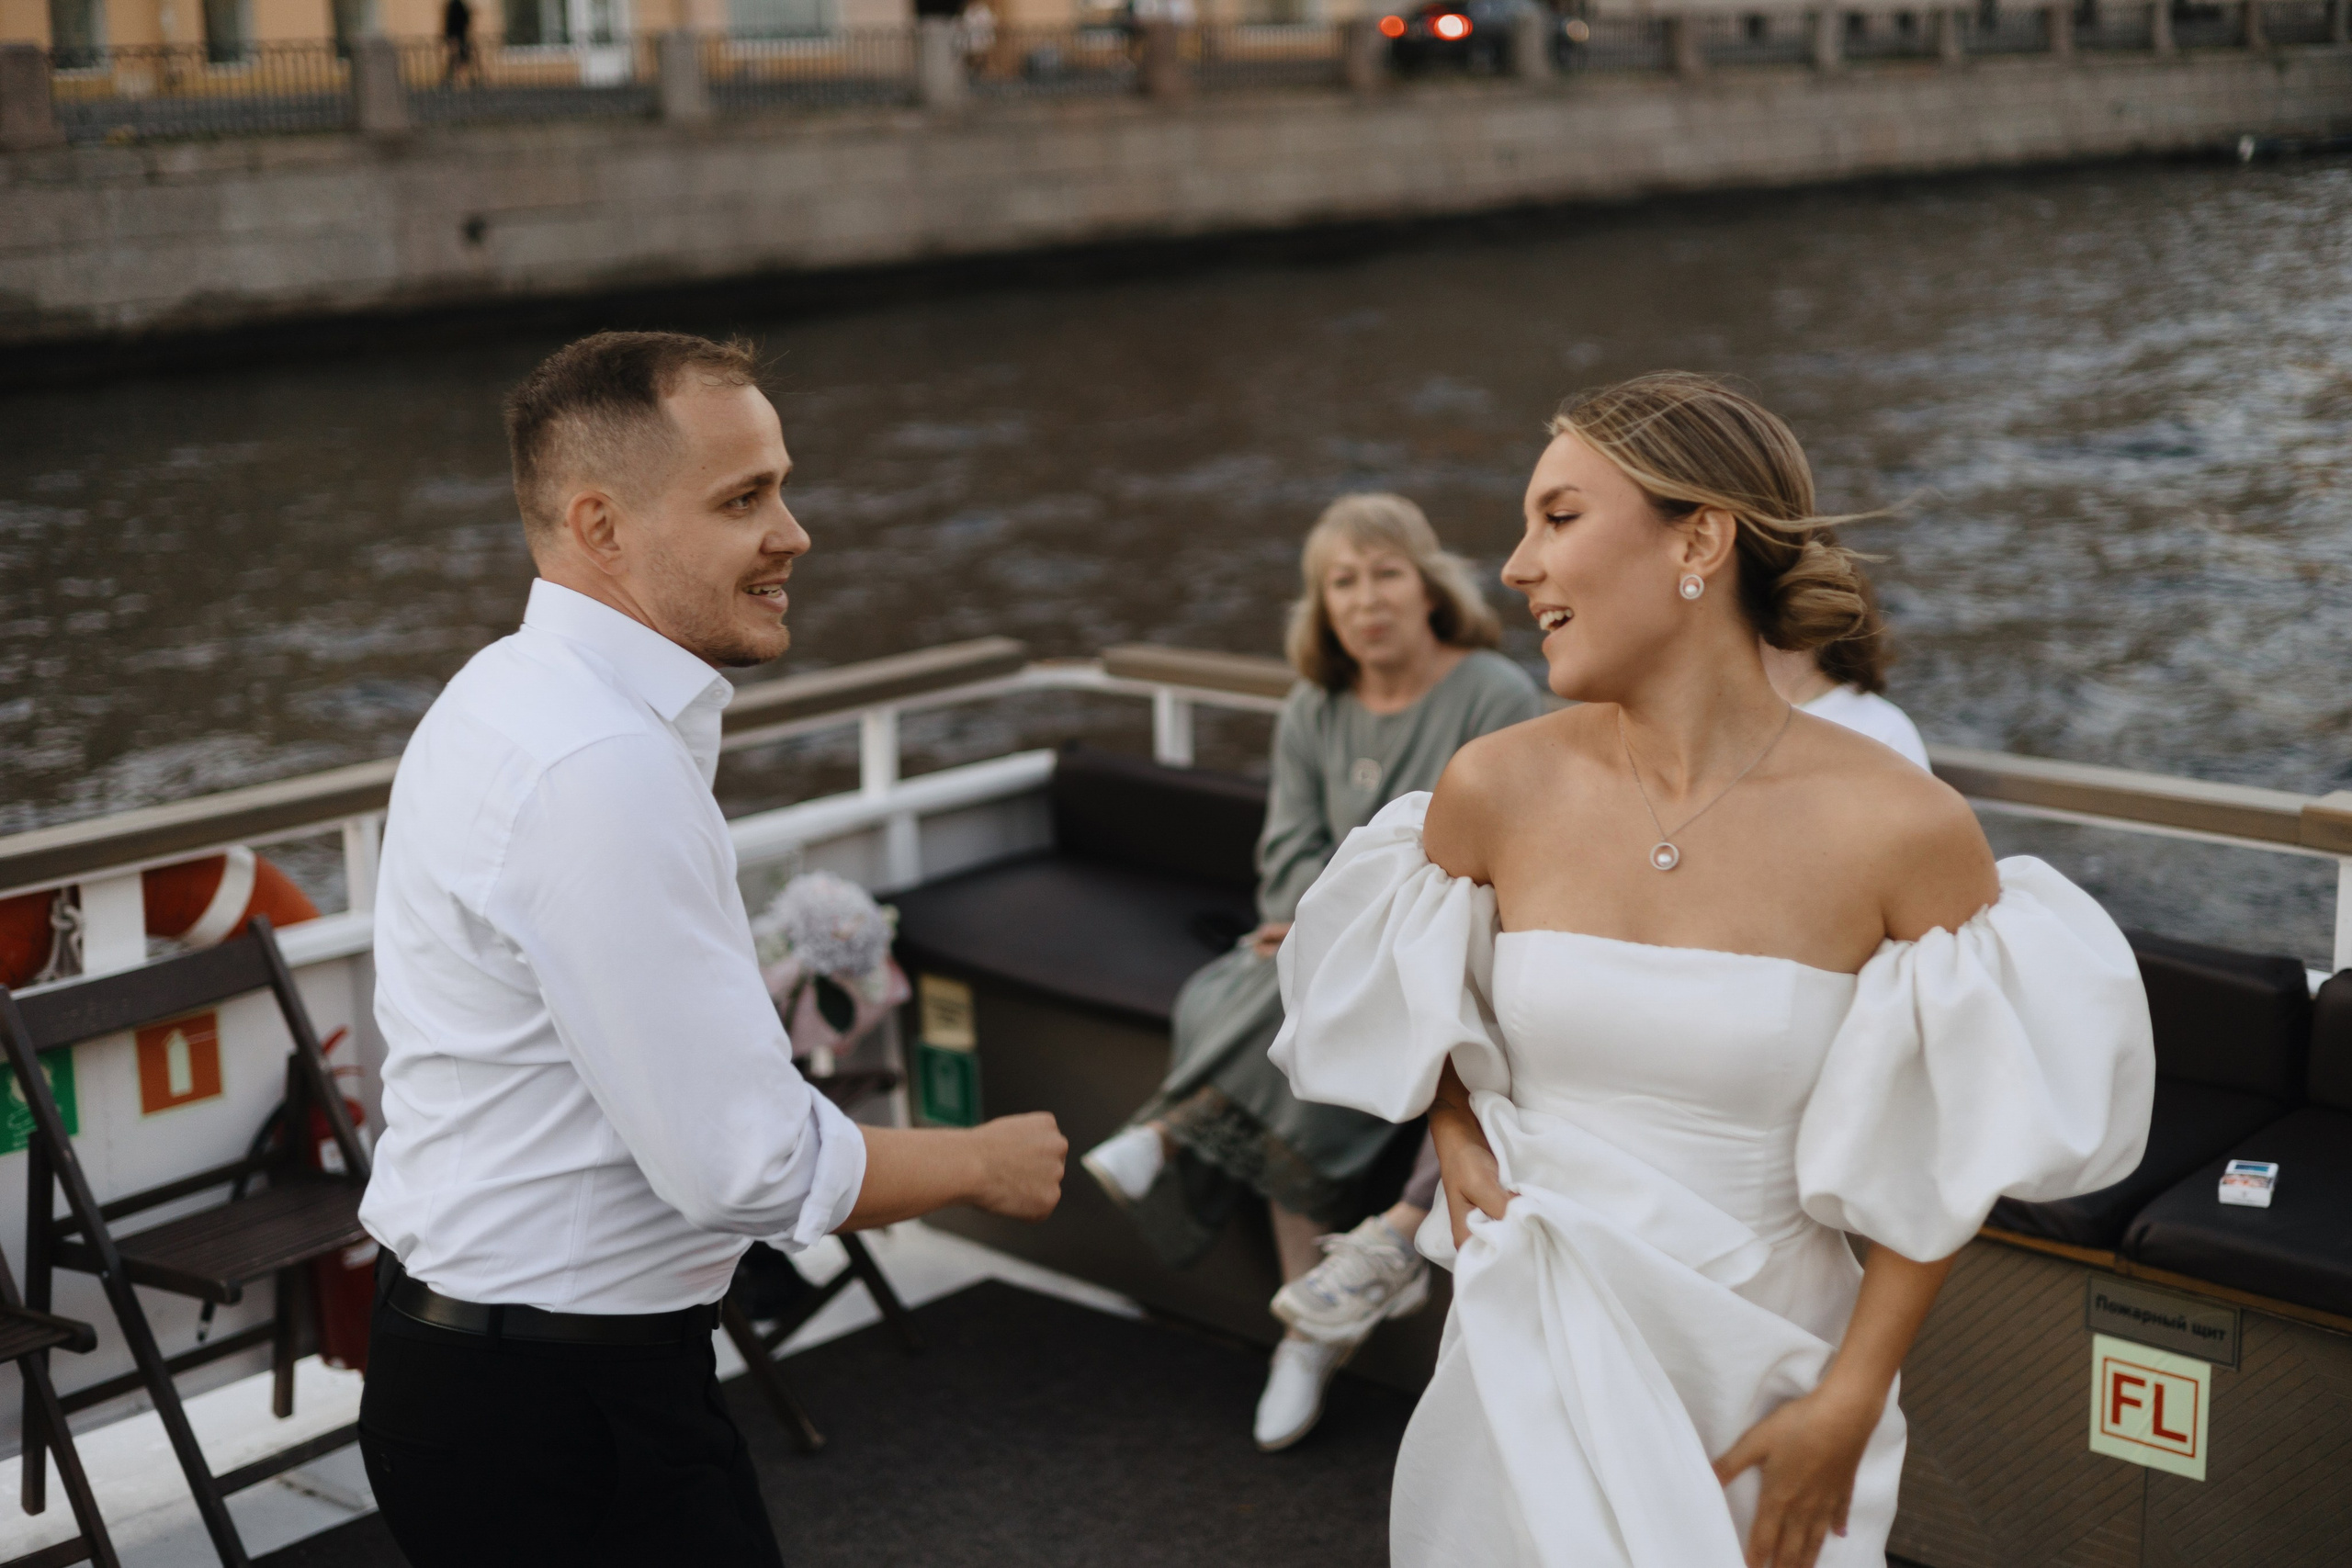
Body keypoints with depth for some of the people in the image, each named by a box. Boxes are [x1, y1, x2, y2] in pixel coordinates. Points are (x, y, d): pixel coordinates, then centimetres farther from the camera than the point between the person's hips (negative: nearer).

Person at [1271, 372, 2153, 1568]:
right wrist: (1459, 1145, -3)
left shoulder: (1903, 831, -15)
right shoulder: (1496, 791, -8)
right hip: (1531, 1353, 2)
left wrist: (1850, 1401, -6)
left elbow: (1948, 1157, -5)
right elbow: (1417, 1011, 13)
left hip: (1761, 1372, -2)